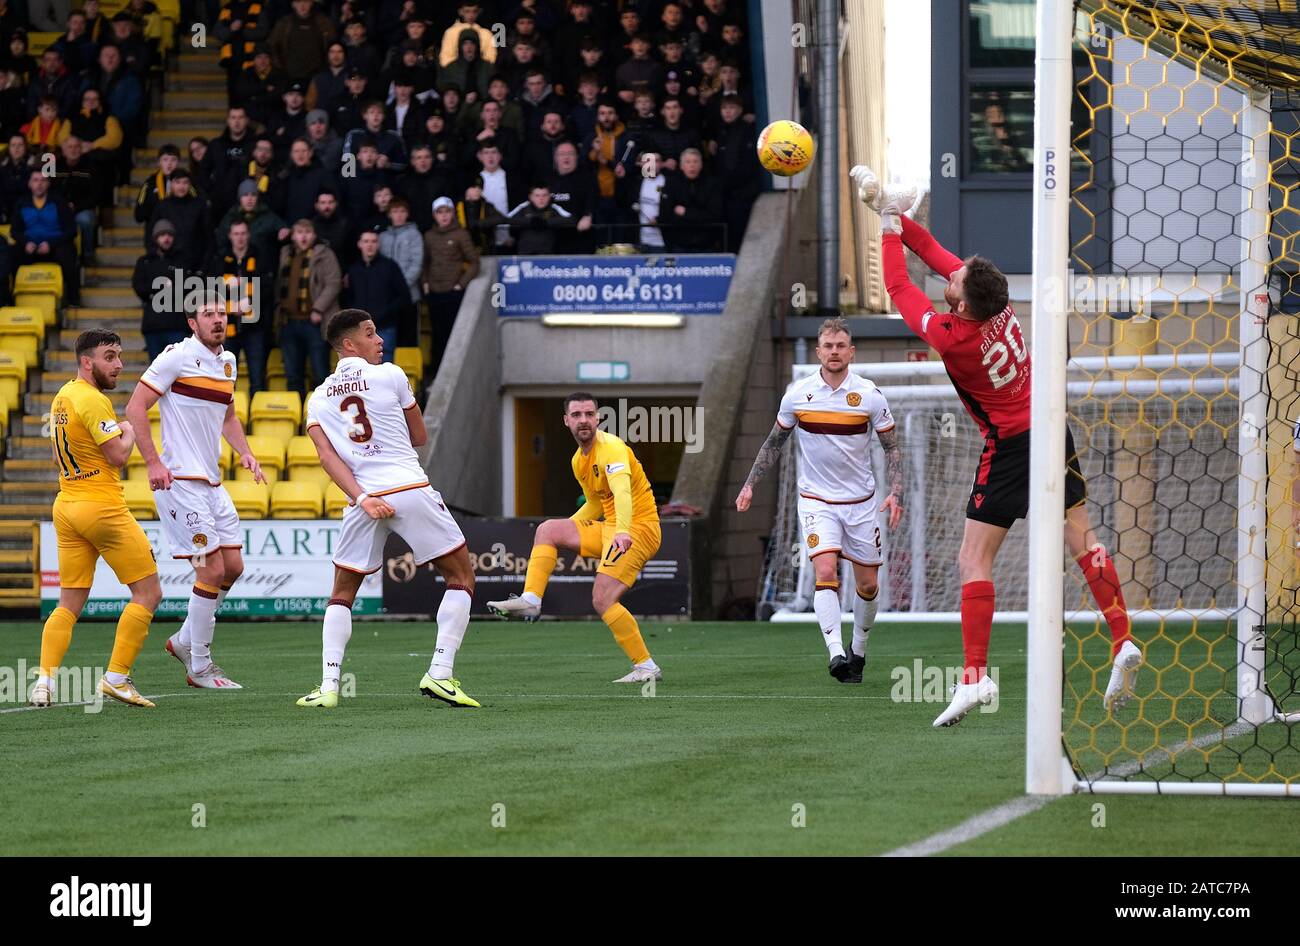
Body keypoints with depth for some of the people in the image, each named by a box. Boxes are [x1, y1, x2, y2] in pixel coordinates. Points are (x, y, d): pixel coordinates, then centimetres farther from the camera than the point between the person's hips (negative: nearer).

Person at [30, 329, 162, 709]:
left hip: (66, 505, 9)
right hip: (101, 507, -9)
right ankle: (116, 677, -3)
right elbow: (118, 455, -19)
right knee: (148, 593, 1)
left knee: (69, 604, 10)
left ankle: (44, 679, -3)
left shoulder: (61, 397, 12)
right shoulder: (93, 400, -16)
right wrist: (130, 432, 1)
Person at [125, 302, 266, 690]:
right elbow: (136, 407, -11)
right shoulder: (178, 356, -10)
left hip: (211, 482, 8)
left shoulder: (228, 362, 14)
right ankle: (200, 668, -1)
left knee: (233, 567, 8)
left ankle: (185, 641, 25)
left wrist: (244, 452, 11)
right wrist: (153, 462, -17)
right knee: (212, 569, -10)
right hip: (180, 480, -8)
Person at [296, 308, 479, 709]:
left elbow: (327, 454, 0)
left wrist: (361, 498, -8)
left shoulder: (318, 398, 15)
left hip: (363, 499, 3)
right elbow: (420, 437, 15)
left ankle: (328, 686, 4)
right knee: (461, 578, 8)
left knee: (342, 596, 19)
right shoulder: (390, 376, 6)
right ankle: (441, 673, -5)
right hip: (410, 490, -3)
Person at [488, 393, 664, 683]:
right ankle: (531, 600, -6)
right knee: (547, 529, 2)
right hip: (609, 528, 9)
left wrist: (622, 531, -53)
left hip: (638, 529, -9)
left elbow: (622, 491, -37)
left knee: (602, 600, -19)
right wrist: (565, 528, 23)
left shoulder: (611, 448, -18)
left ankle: (646, 667, -12)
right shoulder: (578, 460, 12)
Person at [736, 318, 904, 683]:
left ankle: (859, 650, 29)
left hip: (861, 502, 1)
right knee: (826, 573, -21)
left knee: (868, 585, 7)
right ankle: (836, 653, -29)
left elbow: (891, 447, 2)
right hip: (816, 500, -1)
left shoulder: (870, 396, -6)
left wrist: (896, 493, -11)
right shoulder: (797, 395, -4)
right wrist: (750, 484, 6)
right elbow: (774, 443, 11)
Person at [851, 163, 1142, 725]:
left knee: (973, 561, -3)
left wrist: (890, 228, 0)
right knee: (1082, 539, 7)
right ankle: (1122, 641, -4)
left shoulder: (951, 338, -22)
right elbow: (934, 253, 6)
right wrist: (892, 213, 6)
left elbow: (898, 288, -9)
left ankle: (974, 676, -9)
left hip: (1010, 449, -7)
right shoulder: (998, 303, -6)